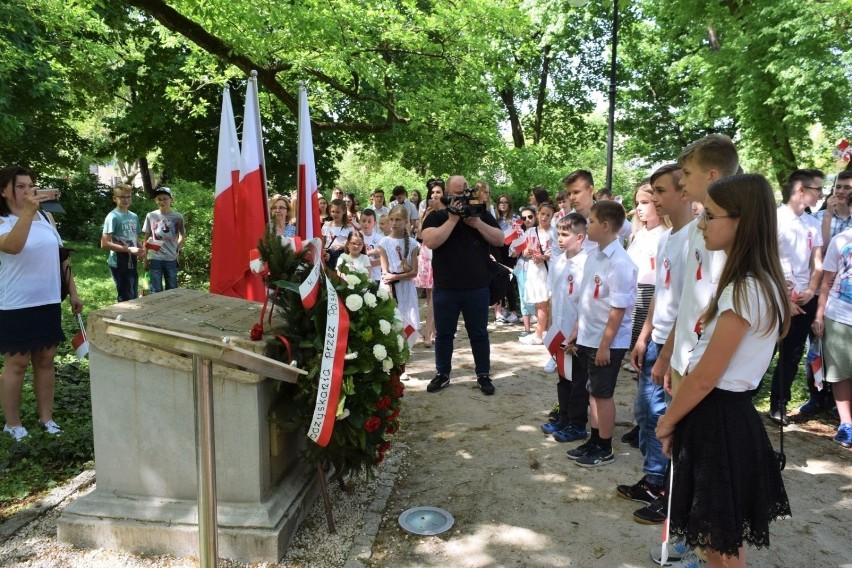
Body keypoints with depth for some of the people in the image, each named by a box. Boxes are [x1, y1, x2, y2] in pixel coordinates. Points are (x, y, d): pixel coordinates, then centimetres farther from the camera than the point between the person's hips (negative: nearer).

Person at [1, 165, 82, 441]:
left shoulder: (46, 217, 7)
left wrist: (73, 292, 12)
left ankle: (46, 418, 23)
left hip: (49, 302, 5)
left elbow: (61, 256, 14)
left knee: (45, 361, 12)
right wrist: (28, 210, -42)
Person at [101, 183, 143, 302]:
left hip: (132, 263, 7)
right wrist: (129, 249, -22)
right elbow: (104, 243, -17)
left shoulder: (134, 216, 10)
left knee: (134, 298, 14)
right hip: (119, 264, -7)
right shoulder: (113, 217, -12)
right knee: (126, 299, -2)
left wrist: (141, 249, -1)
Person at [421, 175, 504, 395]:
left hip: (477, 288, 1)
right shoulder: (436, 217, 0)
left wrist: (476, 223, -15)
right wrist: (453, 219, -19)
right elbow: (430, 241, -17)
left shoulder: (482, 215, 5)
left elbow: (500, 240, -3)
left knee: (479, 334, 9)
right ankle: (442, 374, 25)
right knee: (443, 333, 11)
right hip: (445, 289, -1)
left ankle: (483, 375, 22)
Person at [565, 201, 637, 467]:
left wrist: (605, 345, -19)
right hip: (588, 338, 8)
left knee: (603, 394, 5)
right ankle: (594, 442, 32)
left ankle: (605, 450, 21)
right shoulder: (593, 255, 5)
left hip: (608, 342, -8)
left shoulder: (620, 263, -20)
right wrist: (577, 329, 15)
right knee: (593, 392, 17)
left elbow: (618, 309, -20)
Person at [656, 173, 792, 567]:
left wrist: (667, 421, -7)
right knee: (715, 536, 22)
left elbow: (705, 377, -21)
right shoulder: (758, 284, 10)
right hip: (725, 413, 9)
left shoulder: (744, 290, -23)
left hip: (717, 419, -9)